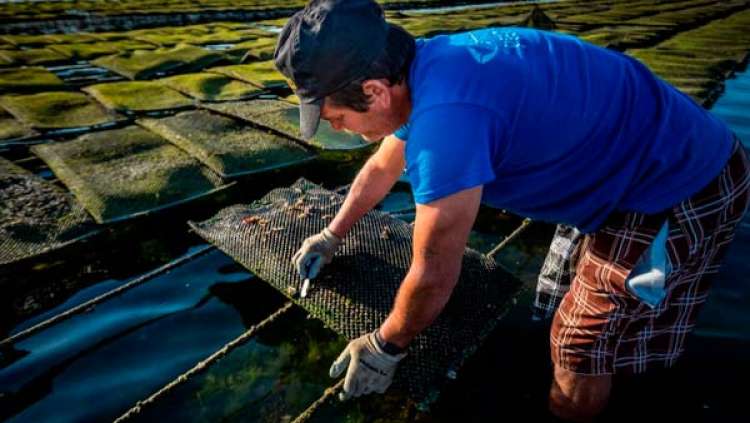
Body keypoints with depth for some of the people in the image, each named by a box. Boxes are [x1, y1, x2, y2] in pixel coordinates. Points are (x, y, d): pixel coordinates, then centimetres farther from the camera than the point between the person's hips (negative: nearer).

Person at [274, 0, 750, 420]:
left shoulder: (446, 116, -37)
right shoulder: (424, 69, -6)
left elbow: (434, 276, -26)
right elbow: (382, 168, 10)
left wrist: (384, 348, -7)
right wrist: (332, 236, 20)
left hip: (680, 191, -8)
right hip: (630, 168, 9)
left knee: (579, 361, 3)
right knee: (566, 309, 23)